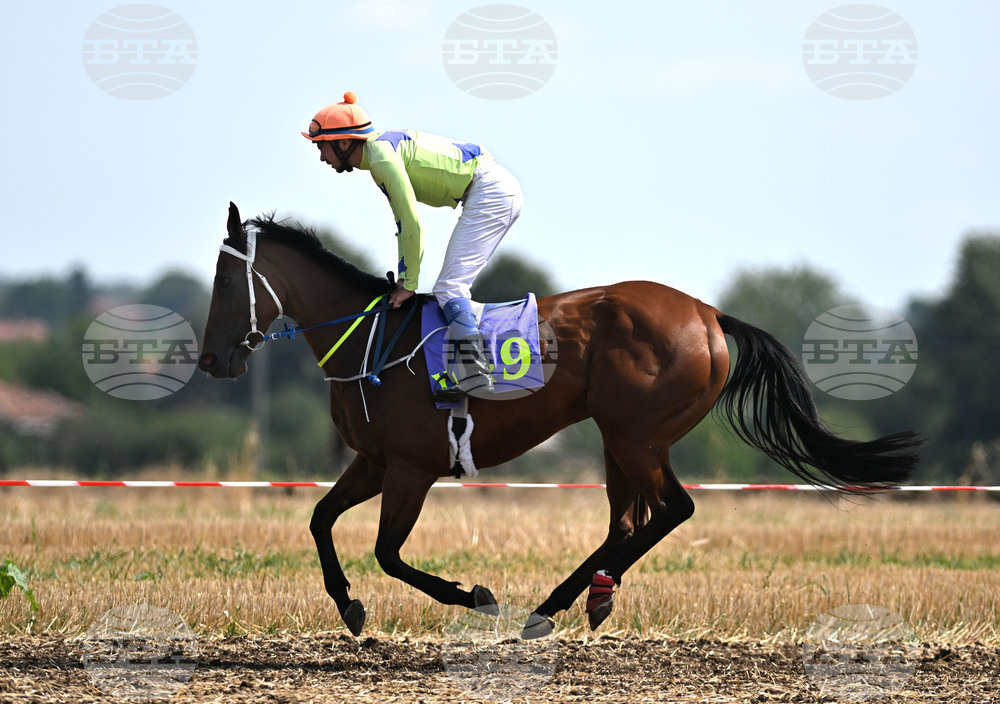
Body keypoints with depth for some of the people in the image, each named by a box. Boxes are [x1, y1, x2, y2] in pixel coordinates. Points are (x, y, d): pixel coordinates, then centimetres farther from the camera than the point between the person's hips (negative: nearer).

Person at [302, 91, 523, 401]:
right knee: (451, 287, 13)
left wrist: (409, 283, -11)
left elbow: (412, 224, -19)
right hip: (500, 190, 10)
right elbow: (404, 222, 16)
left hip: (491, 190, -10)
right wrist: (403, 278, 12)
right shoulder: (379, 152, 13)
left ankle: (474, 374, -21)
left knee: (448, 286, -14)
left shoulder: (382, 156, -17)